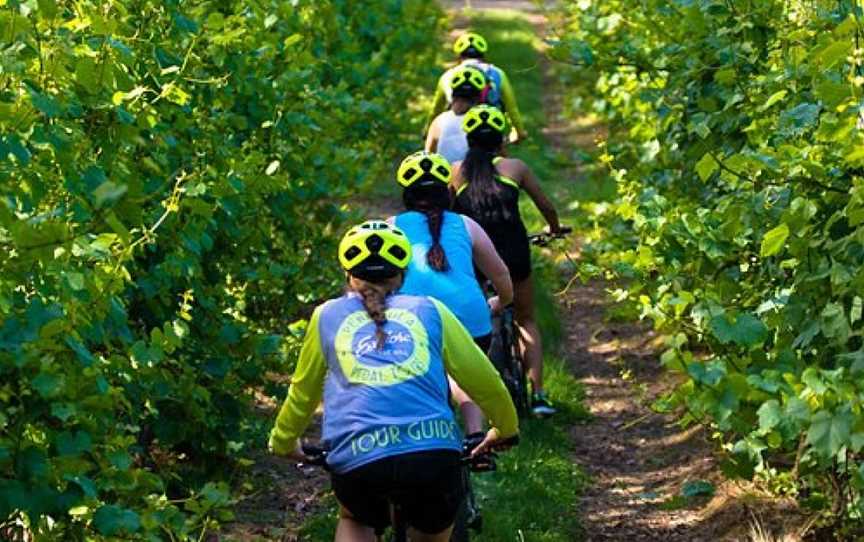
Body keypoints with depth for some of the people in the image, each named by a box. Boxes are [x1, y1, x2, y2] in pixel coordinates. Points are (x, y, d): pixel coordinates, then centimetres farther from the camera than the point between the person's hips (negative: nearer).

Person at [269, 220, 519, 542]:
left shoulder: (327, 316, 22)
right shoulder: (429, 310, 20)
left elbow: (303, 391, 33)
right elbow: (483, 379, 26)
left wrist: (283, 442, 51)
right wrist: (505, 429, 44)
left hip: (357, 455, 0)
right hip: (435, 450, 0)